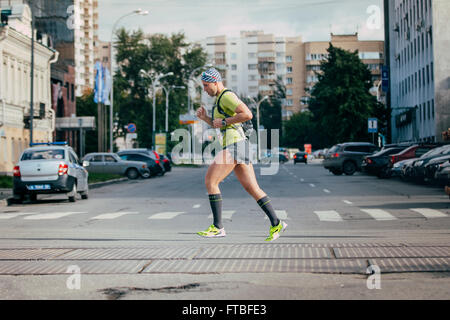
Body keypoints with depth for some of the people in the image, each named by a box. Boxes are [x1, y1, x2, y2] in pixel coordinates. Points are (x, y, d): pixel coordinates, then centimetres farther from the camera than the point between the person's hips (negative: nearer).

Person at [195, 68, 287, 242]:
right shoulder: (220, 98, 22)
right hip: (234, 146, 10)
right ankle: (276, 224, 3)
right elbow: (219, 125, 30)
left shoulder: (227, 96, -9)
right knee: (252, 188, 6)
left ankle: (217, 227, -7)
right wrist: (205, 118, 13)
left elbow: (247, 114, -21)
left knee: (210, 181, -9)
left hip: (234, 144, -10)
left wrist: (224, 121, -14)